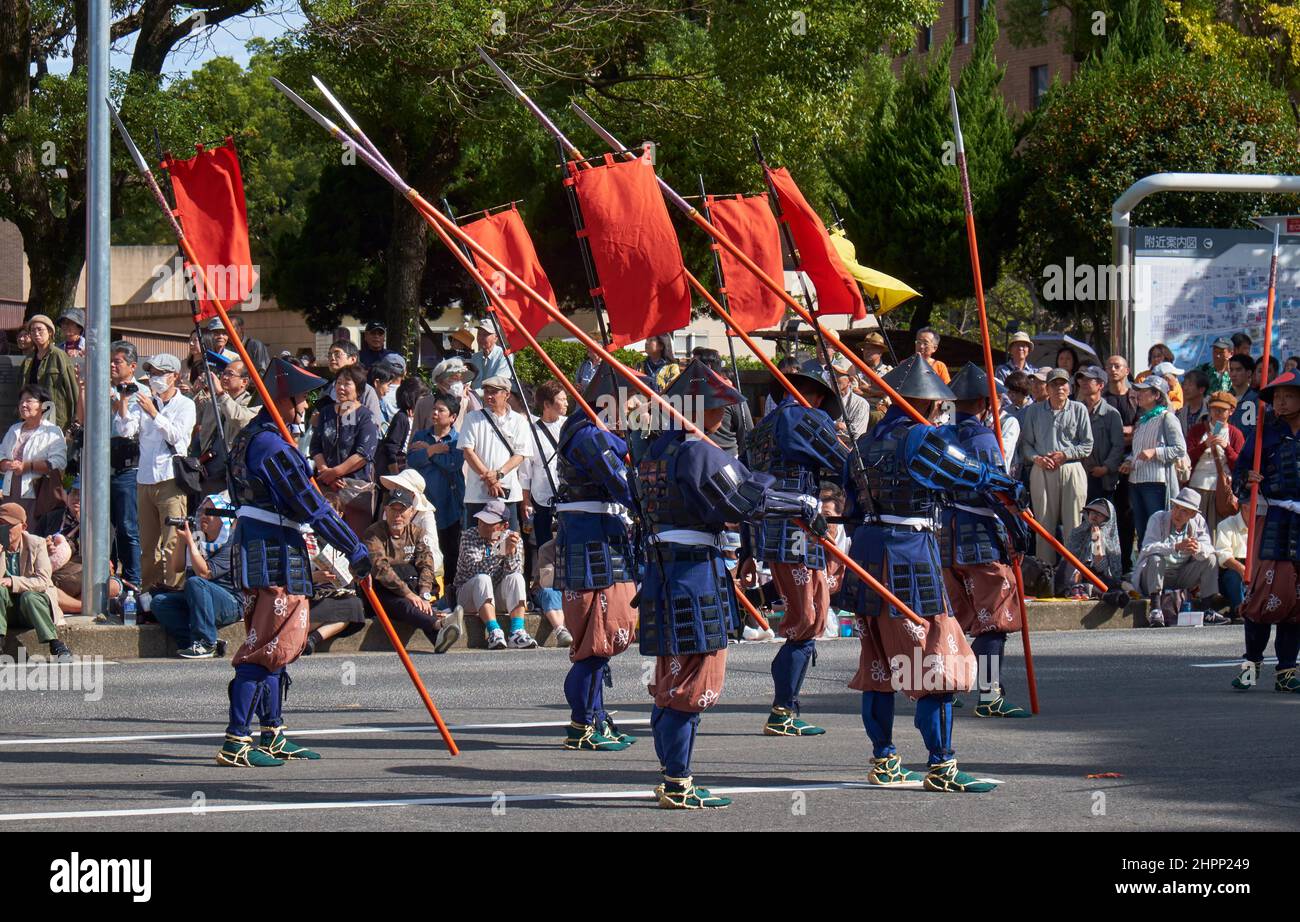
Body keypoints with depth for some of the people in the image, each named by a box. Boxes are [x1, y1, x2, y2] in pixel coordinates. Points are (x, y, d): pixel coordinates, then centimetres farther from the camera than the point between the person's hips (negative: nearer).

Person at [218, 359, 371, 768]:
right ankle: (235, 742, -12)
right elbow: (309, 505, -20)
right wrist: (354, 550, -16)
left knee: (275, 642, 17)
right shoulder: (272, 446, -18)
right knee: (268, 646, -10)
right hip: (275, 553, -11)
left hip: (255, 546, 11)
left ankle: (273, 737, 23)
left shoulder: (249, 437, 14)